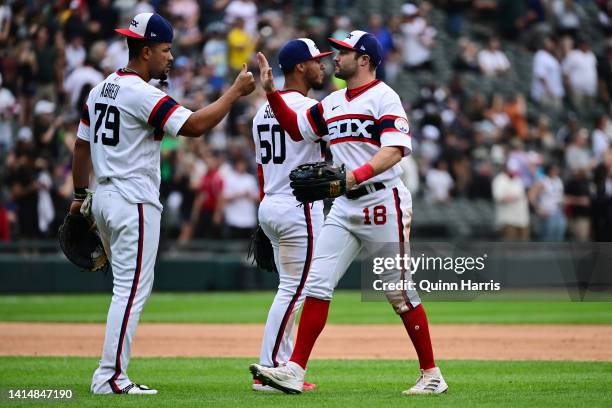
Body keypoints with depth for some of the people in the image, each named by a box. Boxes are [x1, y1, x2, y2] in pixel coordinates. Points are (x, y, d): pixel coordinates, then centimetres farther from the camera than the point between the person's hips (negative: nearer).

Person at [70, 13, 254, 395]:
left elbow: (81, 145, 18)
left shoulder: (100, 90, 13)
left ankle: (111, 374, 15)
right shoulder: (143, 94, -16)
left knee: (129, 287, 16)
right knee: (132, 289, -7)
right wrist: (236, 91, -16)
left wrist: (80, 196, 25)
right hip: (134, 202, -10)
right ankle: (111, 378, -9)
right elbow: (194, 125, -24)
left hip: (105, 198, 10)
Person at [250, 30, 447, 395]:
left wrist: (354, 176, -34)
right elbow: (295, 127, 22)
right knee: (317, 284, -2)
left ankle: (432, 374, 8)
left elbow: (394, 150, -21)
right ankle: (295, 371, -5)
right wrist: (271, 91, 10)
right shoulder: (332, 103, 15)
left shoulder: (384, 97, -9)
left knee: (399, 292, -2)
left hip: (383, 203, -7)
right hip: (344, 206, 7)